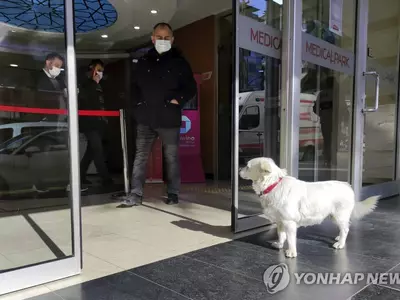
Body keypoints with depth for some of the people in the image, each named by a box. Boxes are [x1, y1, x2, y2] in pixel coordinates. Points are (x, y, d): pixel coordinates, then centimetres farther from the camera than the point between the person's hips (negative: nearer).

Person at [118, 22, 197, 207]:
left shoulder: (179, 62, 4)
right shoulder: (143, 62, 13)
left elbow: (191, 88, 4)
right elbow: (135, 86, 21)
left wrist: (178, 100, -9)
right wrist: (139, 102, 6)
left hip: (169, 119, -3)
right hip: (146, 118, 3)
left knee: (171, 157, 7)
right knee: (140, 156, 3)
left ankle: (173, 193, 19)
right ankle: (136, 194, 9)